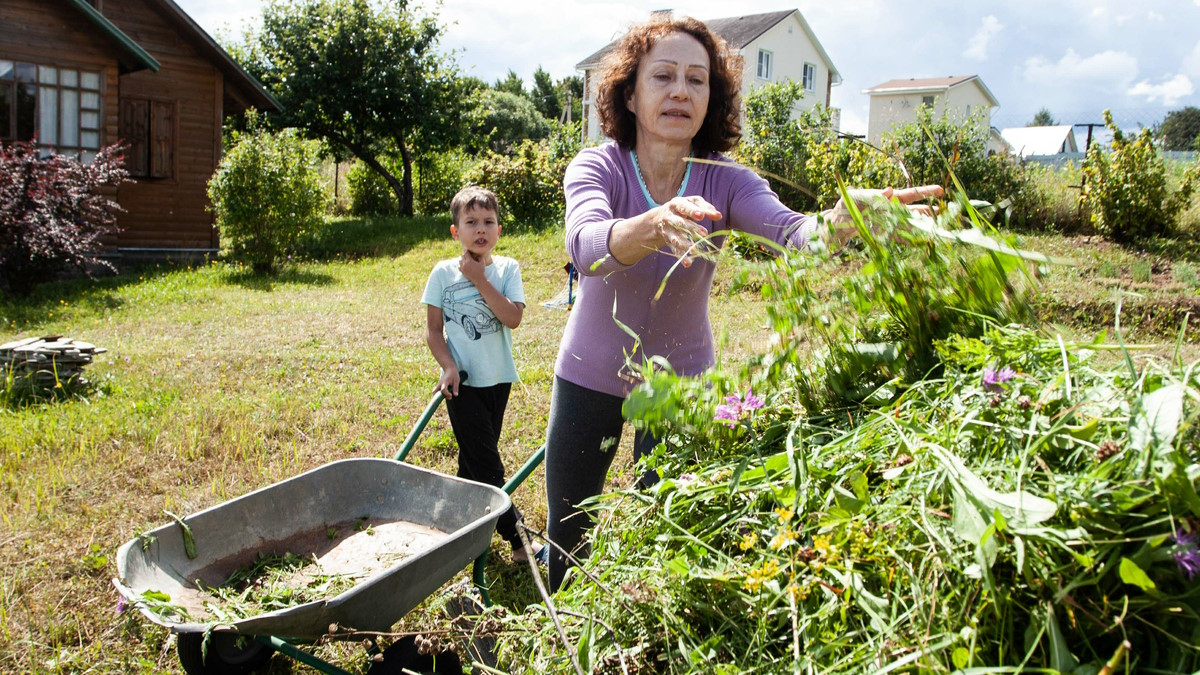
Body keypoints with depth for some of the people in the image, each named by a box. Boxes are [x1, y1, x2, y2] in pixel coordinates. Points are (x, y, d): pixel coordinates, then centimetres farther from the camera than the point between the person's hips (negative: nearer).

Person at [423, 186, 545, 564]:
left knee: (475, 459, 16)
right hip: (464, 381, -3)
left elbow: (513, 317, -15)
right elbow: (433, 329, 0)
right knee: (486, 464, -6)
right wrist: (448, 367, -13)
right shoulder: (444, 273, -3)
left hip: (498, 378, 3)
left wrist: (480, 279, -17)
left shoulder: (507, 269, 0)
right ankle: (517, 537, 0)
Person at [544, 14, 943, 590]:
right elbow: (586, 246, -40)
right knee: (567, 531, 12)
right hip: (590, 376, 0)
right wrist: (655, 225, -61)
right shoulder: (596, 168, -18)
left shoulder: (723, 182, -14)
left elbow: (789, 229, -33)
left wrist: (841, 221, -57)